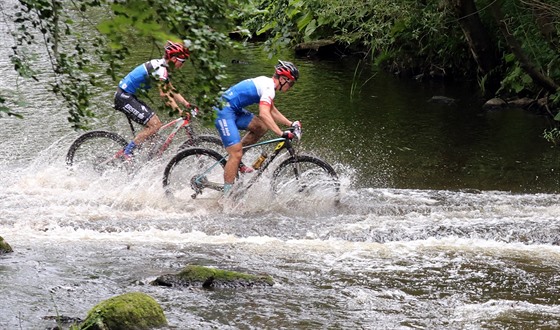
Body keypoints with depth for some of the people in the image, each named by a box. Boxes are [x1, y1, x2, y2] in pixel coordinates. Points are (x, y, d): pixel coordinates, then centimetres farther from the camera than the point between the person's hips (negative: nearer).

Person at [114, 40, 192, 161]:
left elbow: (171, 91, 17)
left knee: (157, 124, 9)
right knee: (154, 125, -13)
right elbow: (164, 93, -26)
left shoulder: (161, 66, 13)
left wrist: (188, 105, 10)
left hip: (128, 96, 10)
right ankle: (126, 153, -12)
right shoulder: (160, 69, -18)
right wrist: (180, 111, -29)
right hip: (124, 97, -10)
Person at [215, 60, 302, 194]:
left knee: (262, 127, 8)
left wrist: (291, 124, 16)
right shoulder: (268, 87, -16)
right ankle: (226, 196, -10)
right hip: (224, 111, -10)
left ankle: (236, 161, 12)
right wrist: (282, 134, -35)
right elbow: (264, 114, -30)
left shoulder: (266, 83, 15)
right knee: (236, 154, -12)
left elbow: (272, 111, 25)